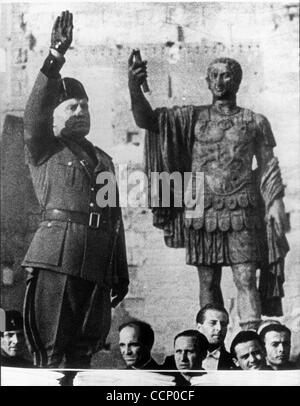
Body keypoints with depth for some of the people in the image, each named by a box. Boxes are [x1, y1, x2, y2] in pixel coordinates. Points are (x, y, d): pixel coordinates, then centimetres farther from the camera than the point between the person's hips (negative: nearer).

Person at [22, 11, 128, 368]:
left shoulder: (103, 160, 24)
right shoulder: (43, 151, 11)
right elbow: (34, 112, -9)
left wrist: (121, 274, 19)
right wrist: (55, 56, -20)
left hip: (99, 264, 5)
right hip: (58, 258, -4)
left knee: (82, 352, 6)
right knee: (53, 352, -3)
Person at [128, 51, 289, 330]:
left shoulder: (255, 122, 9)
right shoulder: (193, 117, 8)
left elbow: (268, 165, 10)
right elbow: (147, 120, -2)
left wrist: (276, 202, -1)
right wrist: (134, 88, -19)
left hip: (242, 211, -1)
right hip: (201, 211, 1)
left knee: (246, 280, -7)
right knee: (207, 283, 6)